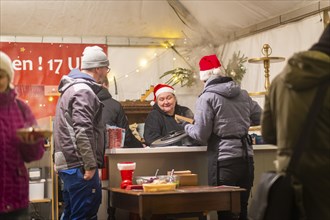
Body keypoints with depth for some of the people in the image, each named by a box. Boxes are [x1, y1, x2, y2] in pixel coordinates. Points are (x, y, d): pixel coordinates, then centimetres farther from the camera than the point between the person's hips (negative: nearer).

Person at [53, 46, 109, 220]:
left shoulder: (72, 87, 18)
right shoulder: (84, 91, -14)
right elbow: (83, 132, -22)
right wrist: (90, 165, -20)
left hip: (68, 163, 10)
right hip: (79, 165, -10)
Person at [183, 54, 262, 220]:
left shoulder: (207, 97, -8)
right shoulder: (243, 94, 8)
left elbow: (201, 134, -9)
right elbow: (259, 117, 19)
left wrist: (186, 126, 10)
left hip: (224, 159, -5)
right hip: (246, 156, 5)